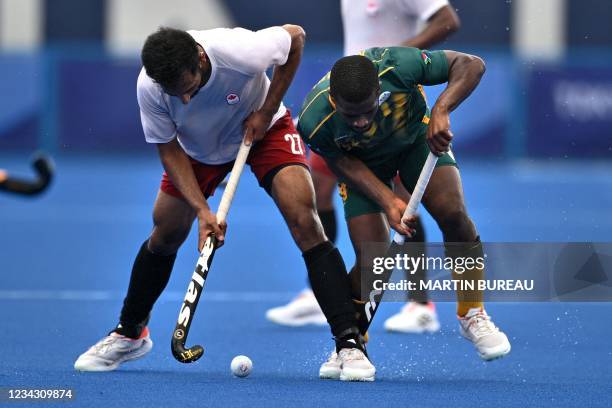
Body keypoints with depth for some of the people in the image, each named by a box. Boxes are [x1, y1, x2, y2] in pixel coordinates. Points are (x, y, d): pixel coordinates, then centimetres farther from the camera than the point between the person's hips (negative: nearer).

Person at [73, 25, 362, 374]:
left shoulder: (239, 51, -39)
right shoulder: (149, 88, -30)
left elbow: (296, 36, -18)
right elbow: (170, 150, -15)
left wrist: (266, 110, -20)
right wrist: (202, 210, -27)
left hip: (263, 129, -3)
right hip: (199, 148, 3)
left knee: (302, 217, -22)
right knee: (165, 235, 5)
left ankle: (348, 342, -21)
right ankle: (130, 333, 31)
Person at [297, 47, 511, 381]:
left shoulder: (397, 66, -38)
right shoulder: (314, 122, -34)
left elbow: (471, 65, -29)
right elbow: (342, 163, -15)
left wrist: (440, 110, -43)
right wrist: (387, 200, -28)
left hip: (417, 137, 1)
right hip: (364, 165, -1)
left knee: (453, 214, -23)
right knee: (374, 263, -15)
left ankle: (472, 316, -1)